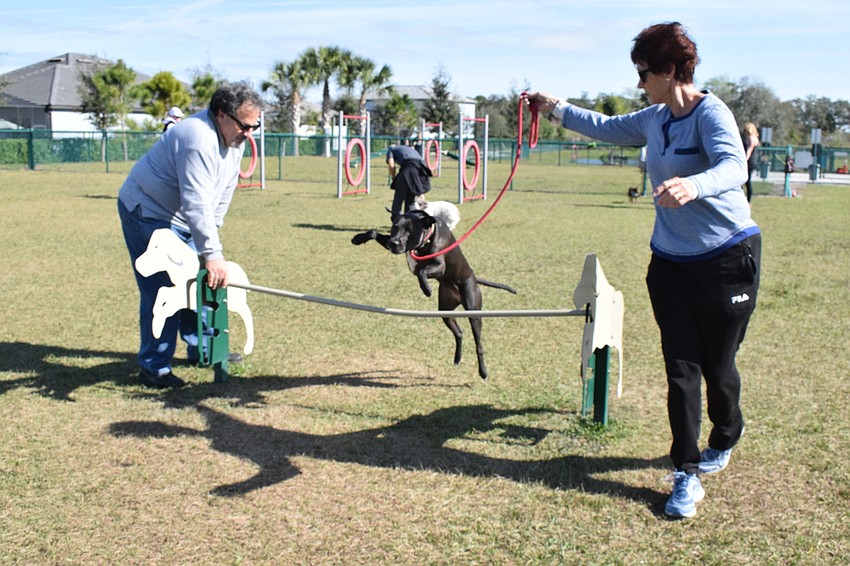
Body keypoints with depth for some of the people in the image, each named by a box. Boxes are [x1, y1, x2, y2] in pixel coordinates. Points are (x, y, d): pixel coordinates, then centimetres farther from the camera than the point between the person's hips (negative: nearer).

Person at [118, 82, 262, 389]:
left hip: (178, 217, 10)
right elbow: (197, 203, -37)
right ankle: (154, 367, -4)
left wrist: (210, 234, 4)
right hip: (147, 212, -10)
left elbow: (223, 194, 6)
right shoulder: (198, 139, -31)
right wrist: (212, 253, -39)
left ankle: (201, 347, 29)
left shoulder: (234, 137, 0)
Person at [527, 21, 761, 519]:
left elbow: (733, 167, -34)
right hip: (671, 260, 6)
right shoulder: (655, 119, 7)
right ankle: (688, 476, 7)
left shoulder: (711, 113, -16)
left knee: (717, 364, 8)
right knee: (681, 369, 1)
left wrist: (694, 186, -53)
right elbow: (607, 128, 26)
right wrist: (557, 109, 27)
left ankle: (726, 438, 39)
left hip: (727, 258, -6)